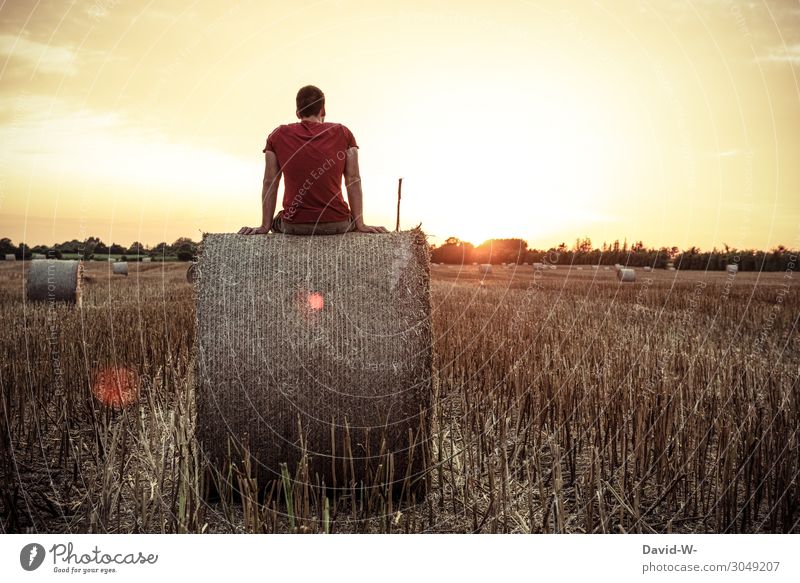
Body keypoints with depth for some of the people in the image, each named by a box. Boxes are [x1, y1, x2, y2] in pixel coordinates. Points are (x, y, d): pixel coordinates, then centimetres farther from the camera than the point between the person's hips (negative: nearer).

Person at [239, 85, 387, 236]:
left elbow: (270, 183, 3)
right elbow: (353, 180, -1)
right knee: (350, 220, 36)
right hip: (337, 225, 0)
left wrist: (265, 226, 7)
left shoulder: (278, 135, 3)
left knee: (277, 221, 37)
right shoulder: (343, 133, 1)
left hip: (293, 226, 1)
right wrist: (360, 224, 1)